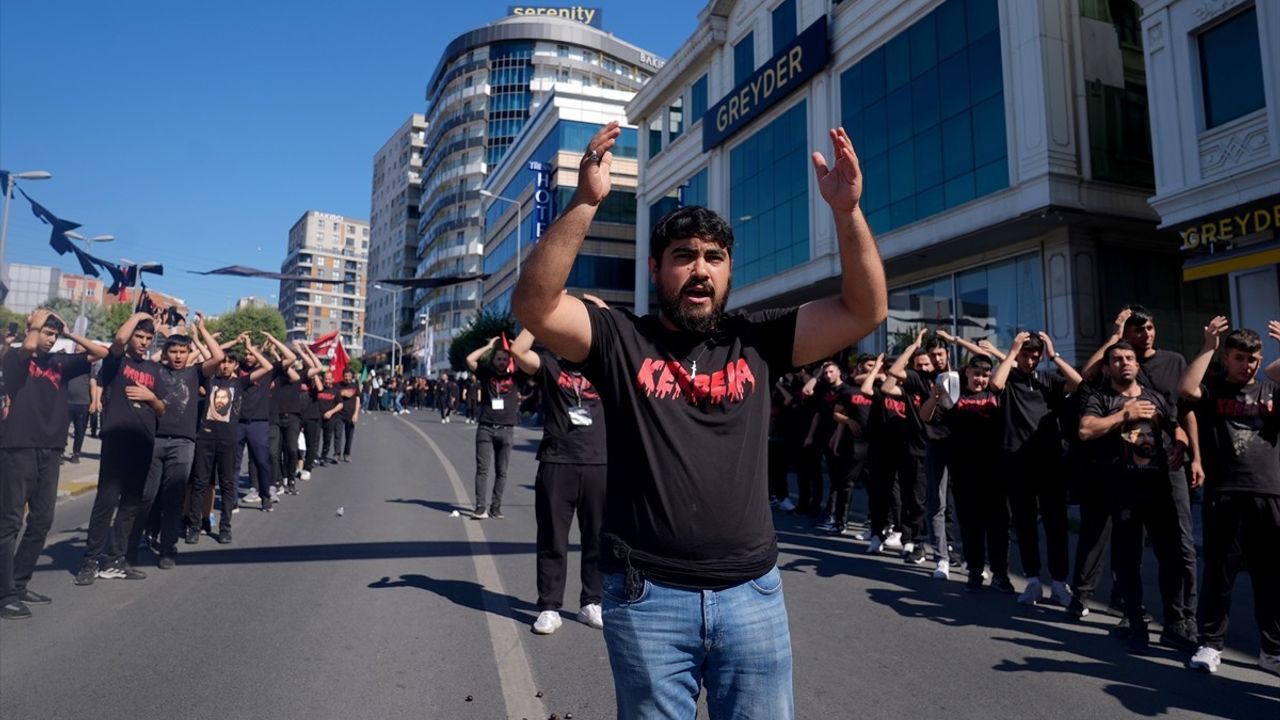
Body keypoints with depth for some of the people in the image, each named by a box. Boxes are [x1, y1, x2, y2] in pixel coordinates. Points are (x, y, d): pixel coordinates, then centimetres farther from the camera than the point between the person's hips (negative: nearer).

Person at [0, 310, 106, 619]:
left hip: (50, 451, 6)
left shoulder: (60, 362, 14)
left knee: (42, 521, 10)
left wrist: (70, 333, 4)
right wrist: (35, 323, -5)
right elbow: (28, 347, -23)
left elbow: (101, 353, 12)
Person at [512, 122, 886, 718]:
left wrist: (846, 210, -14)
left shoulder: (756, 342, 3)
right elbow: (533, 305, -17)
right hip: (647, 596, -2)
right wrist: (585, 203, -25)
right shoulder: (620, 341, -3)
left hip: (751, 592, 2)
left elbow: (865, 309, -2)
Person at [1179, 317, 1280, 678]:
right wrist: (1208, 346, -10)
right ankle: (1210, 644, 14)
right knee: (1219, 572, 4)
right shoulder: (1213, 389, 5)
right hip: (1224, 494, -2)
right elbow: (1185, 389, -16)